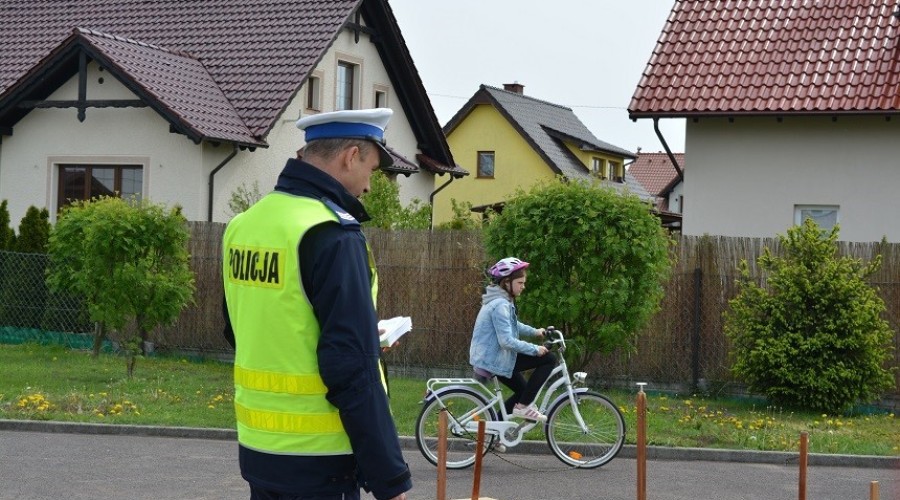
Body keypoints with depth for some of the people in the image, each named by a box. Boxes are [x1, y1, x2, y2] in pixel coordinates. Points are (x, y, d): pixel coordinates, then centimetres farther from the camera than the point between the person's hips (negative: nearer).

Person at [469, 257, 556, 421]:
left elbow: (512, 325, 29)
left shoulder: (502, 301, 11)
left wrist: (534, 331, 18)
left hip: (487, 358, 11)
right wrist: (535, 349, -19)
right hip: (493, 360, -11)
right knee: (549, 359, -11)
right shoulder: (500, 305, -22)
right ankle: (523, 406, -7)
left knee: (523, 389, 24)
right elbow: (507, 341, -27)